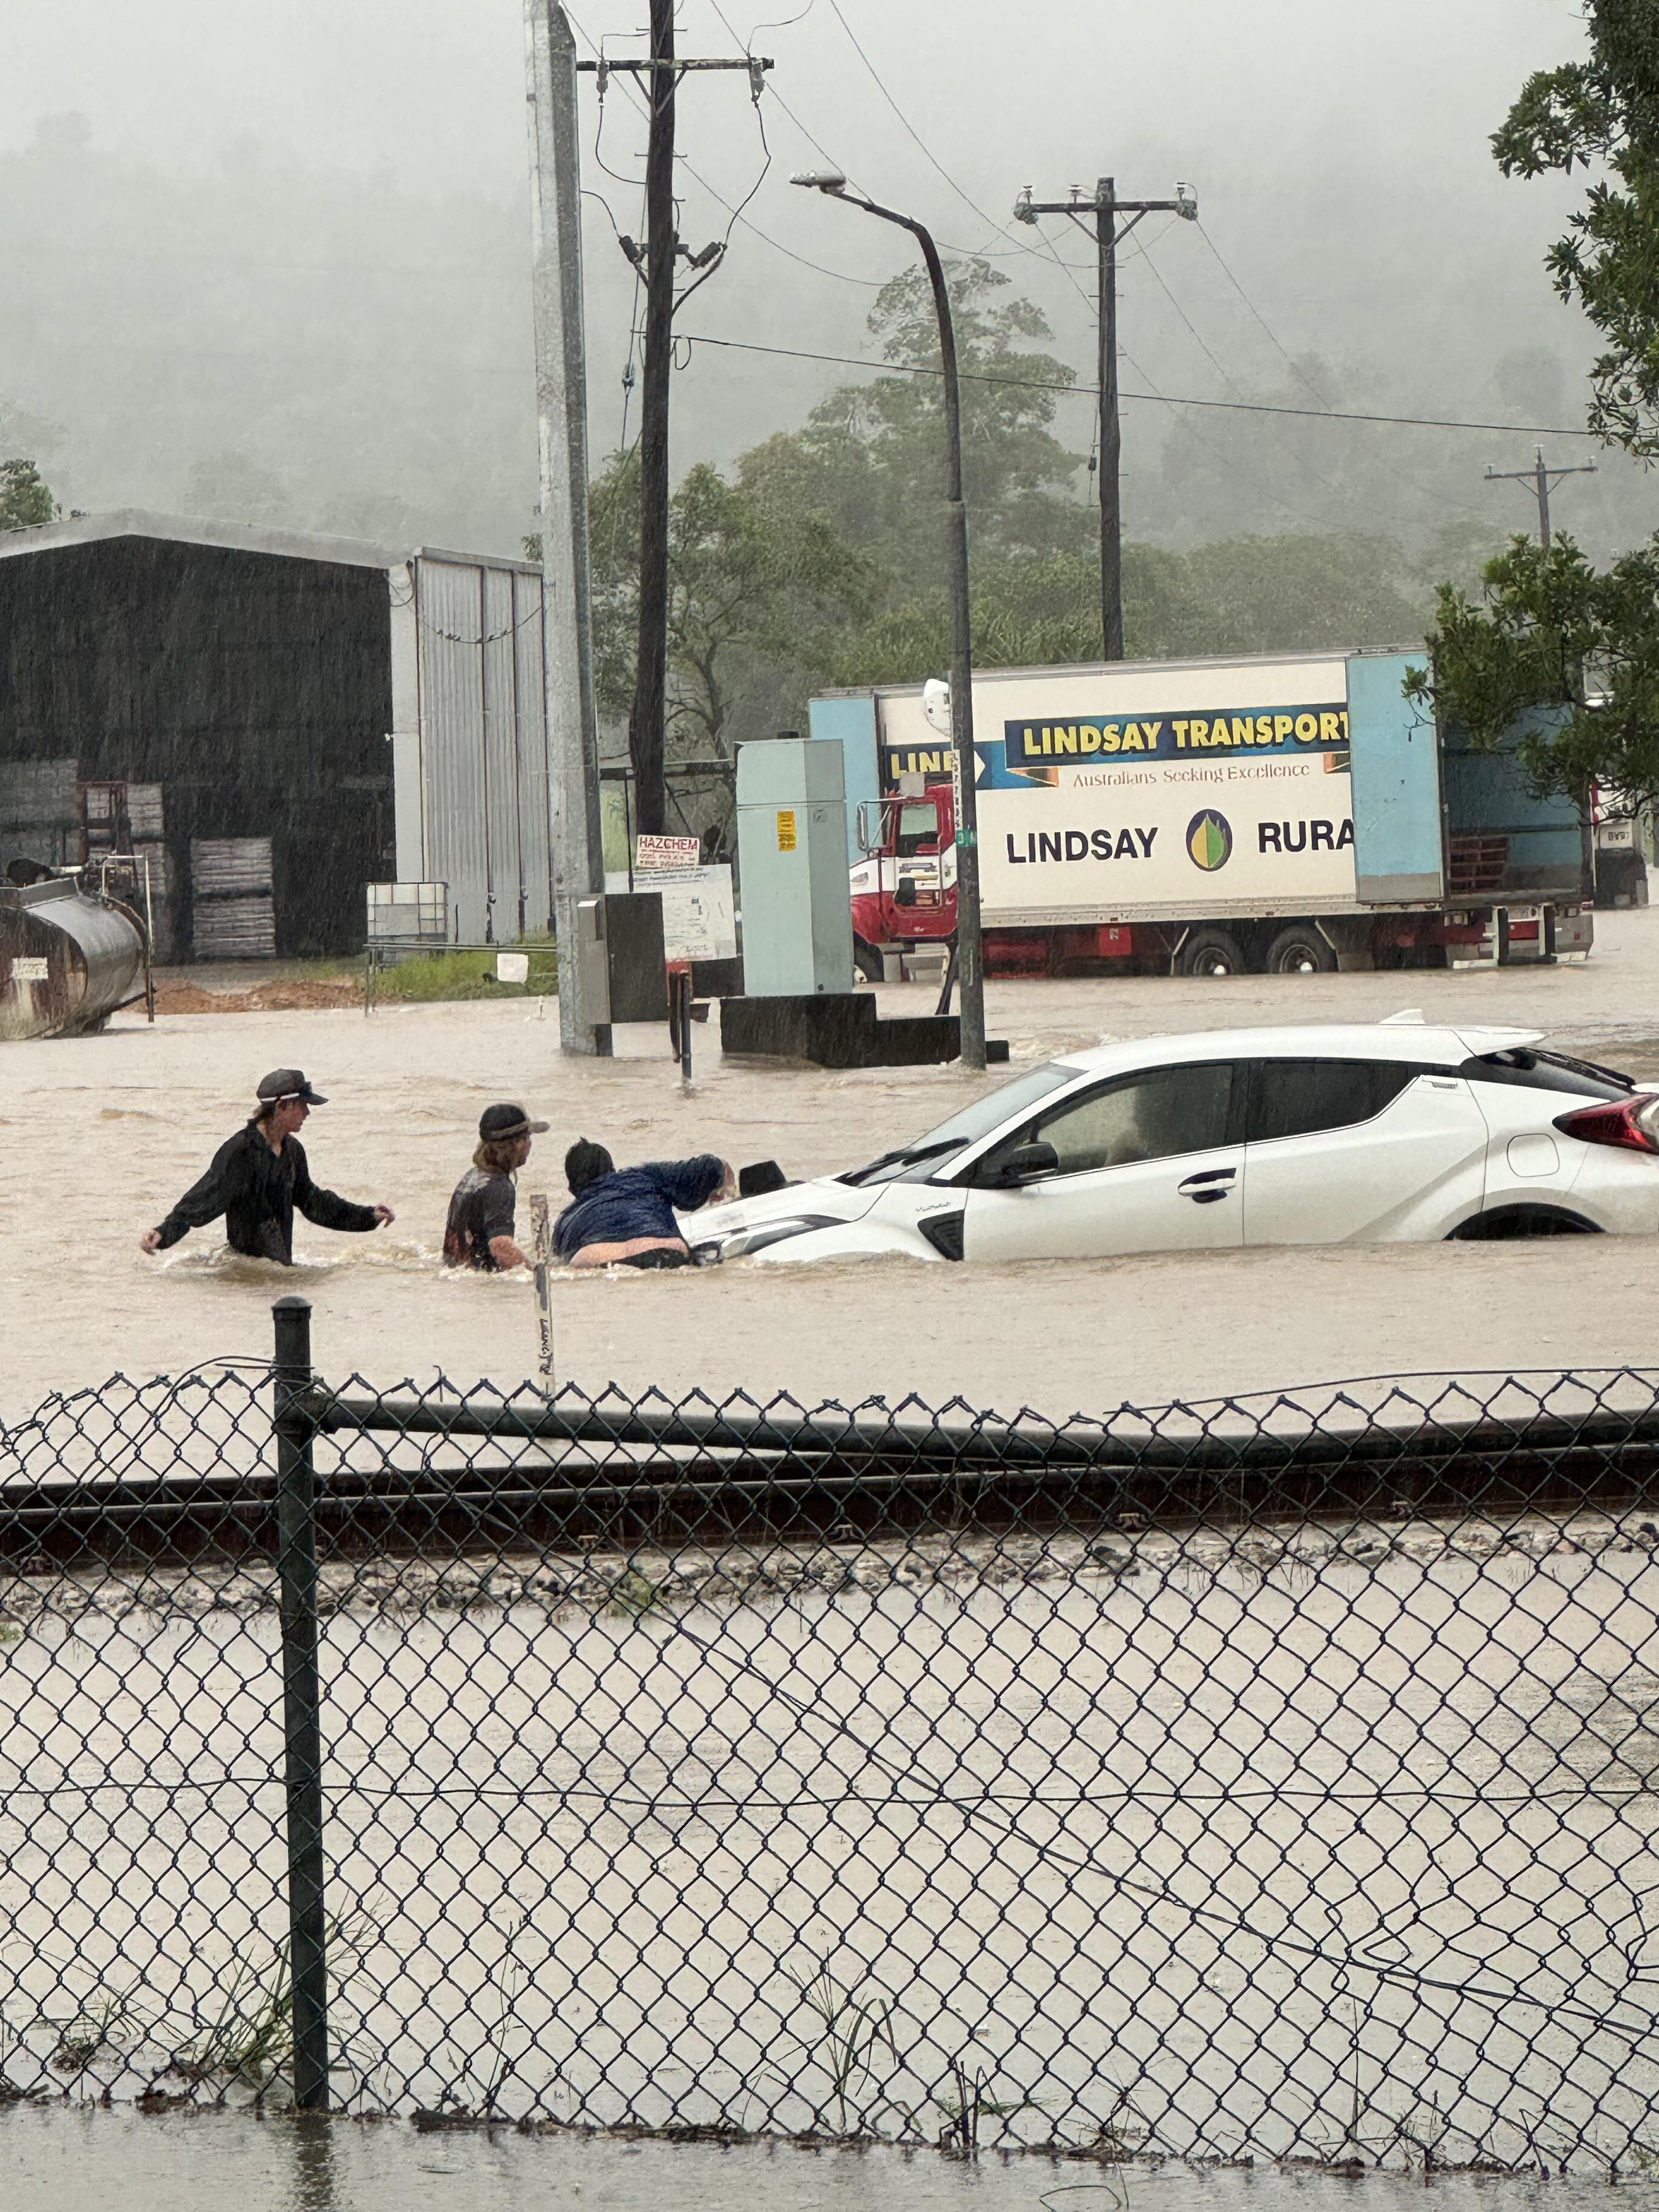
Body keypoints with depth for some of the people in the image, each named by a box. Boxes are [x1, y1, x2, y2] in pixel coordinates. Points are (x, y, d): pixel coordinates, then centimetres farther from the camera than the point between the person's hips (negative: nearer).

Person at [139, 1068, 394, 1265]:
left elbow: (312, 1201, 26)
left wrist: (369, 1216, 33)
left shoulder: (293, 1151, 11)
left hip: (282, 1265, 8)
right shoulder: (240, 1151, -15)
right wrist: (164, 1233, -33)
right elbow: (204, 1199, -19)